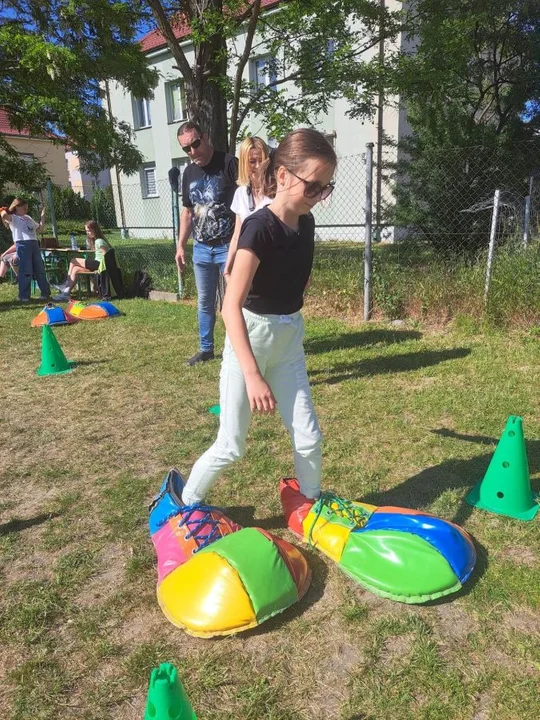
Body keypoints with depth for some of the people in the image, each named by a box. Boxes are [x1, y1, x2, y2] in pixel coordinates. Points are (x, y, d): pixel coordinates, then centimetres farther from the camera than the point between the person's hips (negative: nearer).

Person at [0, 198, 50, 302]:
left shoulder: (28, 218, 23)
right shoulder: (13, 218, 2)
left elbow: (40, 228, 27)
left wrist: (43, 215, 24)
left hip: (34, 244, 6)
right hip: (22, 245, -6)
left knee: (40, 269, 8)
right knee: (25, 271, -7)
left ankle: (46, 293, 15)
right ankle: (24, 296, 0)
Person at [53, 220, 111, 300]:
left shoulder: (99, 241, -10)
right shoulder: (95, 241, 21)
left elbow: (106, 256, -19)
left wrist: (100, 268, -21)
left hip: (99, 264, -9)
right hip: (97, 264, 9)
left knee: (73, 261, -6)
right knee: (75, 269, 2)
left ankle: (66, 284, 2)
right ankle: (66, 292, -5)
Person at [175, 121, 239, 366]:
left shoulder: (229, 164, -9)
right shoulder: (189, 173, 10)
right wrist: (180, 246, 14)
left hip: (229, 246, -6)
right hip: (201, 249, 6)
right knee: (205, 302, 13)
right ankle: (206, 349, 27)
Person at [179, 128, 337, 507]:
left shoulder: (306, 223, 1)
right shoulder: (259, 228, -21)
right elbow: (231, 307, -27)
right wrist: (253, 375, -33)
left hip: (289, 340, 6)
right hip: (249, 339, -6)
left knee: (309, 437, 9)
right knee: (231, 446, 4)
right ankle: (185, 506, 28)